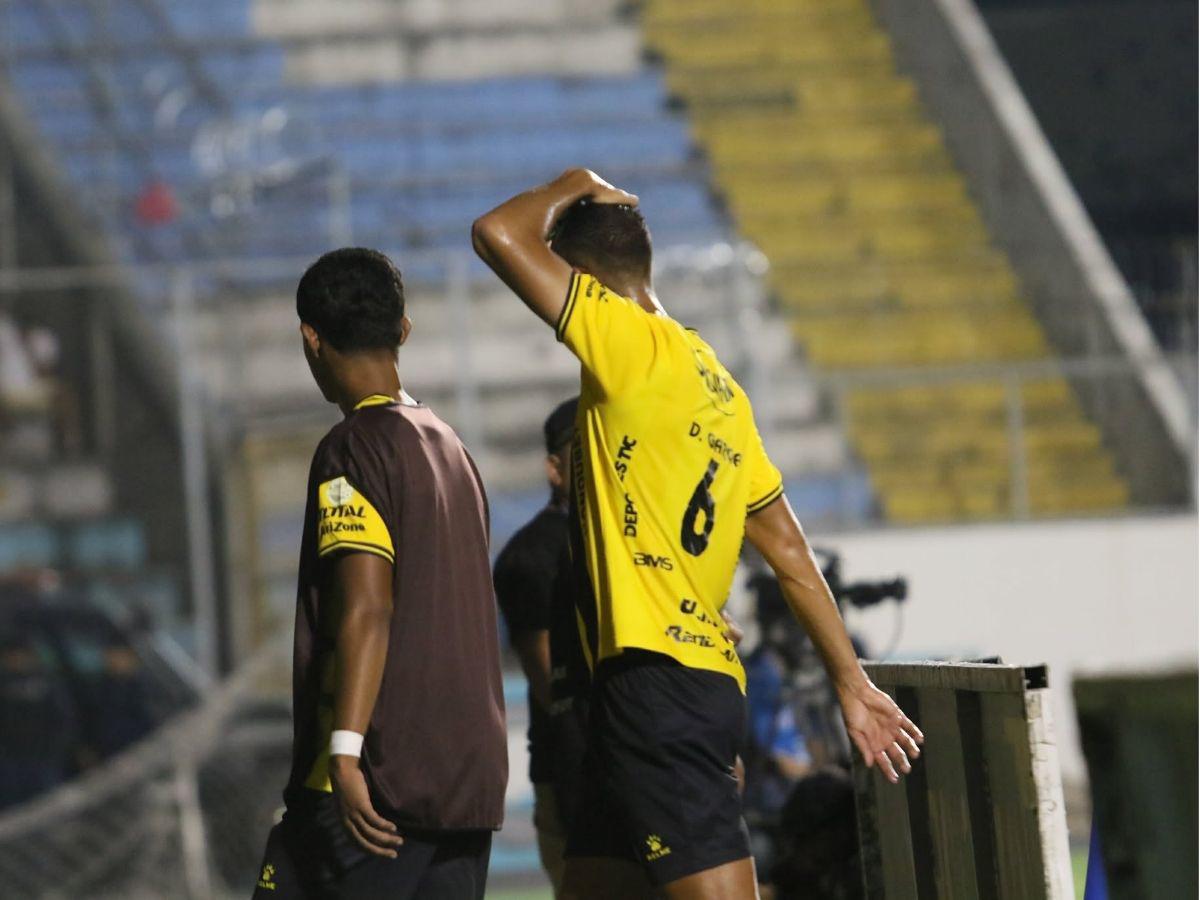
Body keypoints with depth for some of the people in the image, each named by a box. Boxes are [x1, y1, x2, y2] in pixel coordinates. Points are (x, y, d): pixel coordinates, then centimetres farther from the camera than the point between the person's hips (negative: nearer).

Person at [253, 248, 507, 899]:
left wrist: (346, 753, -24)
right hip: (473, 773, 8)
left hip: (382, 776, -8)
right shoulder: (451, 448, 17)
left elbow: (367, 609, -19)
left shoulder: (353, 449, -8)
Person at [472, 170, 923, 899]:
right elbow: (790, 552, 17)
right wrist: (853, 682, 20)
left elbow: (499, 234, -16)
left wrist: (573, 187, 4)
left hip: (656, 680, -10)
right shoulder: (715, 384, 16)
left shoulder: (633, 345, -10)